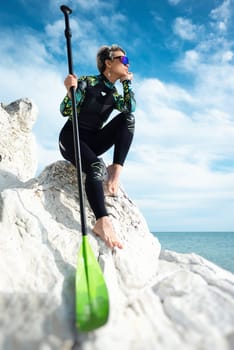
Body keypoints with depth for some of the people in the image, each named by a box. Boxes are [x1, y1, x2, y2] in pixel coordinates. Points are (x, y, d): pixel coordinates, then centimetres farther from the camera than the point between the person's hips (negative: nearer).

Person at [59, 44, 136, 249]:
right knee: (96, 167, -37)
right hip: (71, 138, -5)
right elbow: (65, 111, -10)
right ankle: (102, 222, -50)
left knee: (128, 118, -17)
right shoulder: (88, 82, -4)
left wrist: (127, 82, -2)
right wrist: (70, 91, -29)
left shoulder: (114, 94, 11)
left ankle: (116, 171, -27)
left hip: (93, 141, 6)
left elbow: (130, 108, -10)